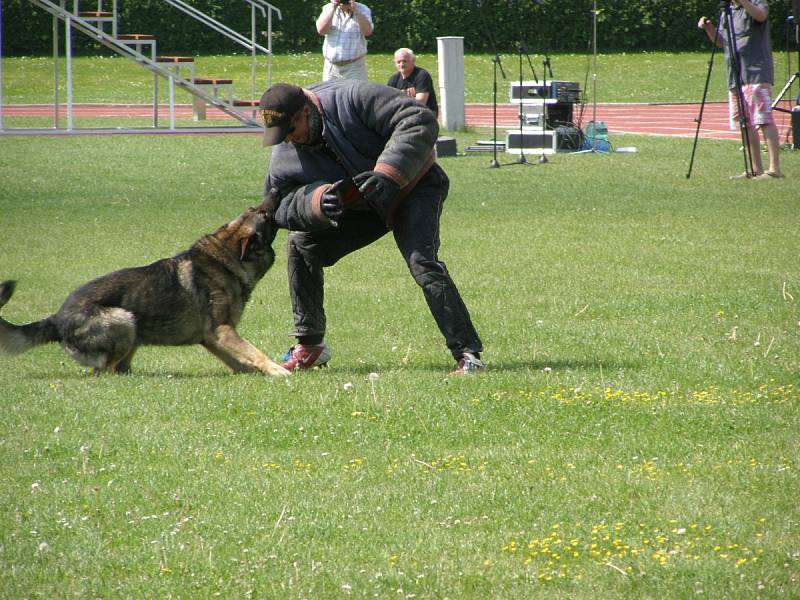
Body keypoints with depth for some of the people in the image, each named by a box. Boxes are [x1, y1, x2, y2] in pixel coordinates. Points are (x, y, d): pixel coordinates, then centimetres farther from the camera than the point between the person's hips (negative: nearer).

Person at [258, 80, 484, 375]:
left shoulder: (355, 98, -28)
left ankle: (467, 353, -28)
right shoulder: (284, 155, -9)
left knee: (421, 261, -28)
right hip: (362, 206, 7)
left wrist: (387, 174, -42)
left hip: (414, 187, -7)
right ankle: (309, 345, 12)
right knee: (301, 242, 1)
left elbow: (420, 122, -32)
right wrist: (318, 200, -39)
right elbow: (281, 204, -18)